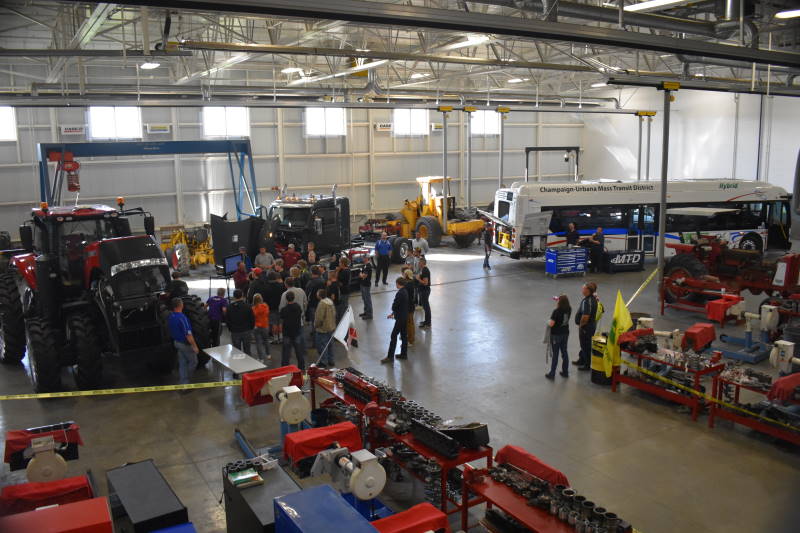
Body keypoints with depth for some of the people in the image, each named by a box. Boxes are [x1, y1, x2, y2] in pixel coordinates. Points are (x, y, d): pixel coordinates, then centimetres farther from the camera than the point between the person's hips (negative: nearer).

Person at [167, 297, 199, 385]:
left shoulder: (170, 316, 0)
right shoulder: (182, 317, -27)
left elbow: (171, 331, 12)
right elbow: (188, 334, -27)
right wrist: (194, 346, -21)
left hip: (177, 342, 8)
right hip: (185, 344, -8)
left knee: (182, 363, 15)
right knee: (193, 362, 8)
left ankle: (182, 383, 20)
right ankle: (185, 381, 11)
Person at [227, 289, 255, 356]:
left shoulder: (230, 307, -4)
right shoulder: (247, 306, -10)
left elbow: (227, 320, 3)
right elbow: (252, 319, -5)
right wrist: (251, 329, 11)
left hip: (235, 332, 1)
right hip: (246, 331, 0)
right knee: (247, 350, 10)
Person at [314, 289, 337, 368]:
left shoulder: (322, 304, -24)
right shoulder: (330, 302, 3)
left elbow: (319, 318, -23)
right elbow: (334, 314, 11)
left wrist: (315, 326, -8)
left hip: (323, 329, -9)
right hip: (332, 327, 9)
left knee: (322, 346, 3)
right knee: (329, 344, 20)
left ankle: (323, 362, 9)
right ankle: (330, 361, 28)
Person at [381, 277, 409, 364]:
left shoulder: (399, 293, -22)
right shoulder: (405, 292, 7)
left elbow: (394, 306, -20)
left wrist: (393, 312, 3)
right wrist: (392, 313, 16)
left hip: (400, 318, -10)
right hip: (405, 317, 10)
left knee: (394, 336, -5)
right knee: (404, 335, 15)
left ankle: (390, 357, -2)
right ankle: (404, 354, 24)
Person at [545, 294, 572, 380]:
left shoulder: (556, 311, -24)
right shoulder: (569, 310, -5)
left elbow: (551, 324, -24)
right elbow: (565, 304, 20)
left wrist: (548, 322, -4)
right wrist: (558, 299, 22)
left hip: (556, 335, -6)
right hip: (565, 334, 6)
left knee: (555, 355, 3)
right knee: (564, 352, 17)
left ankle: (552, 374, 13)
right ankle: (565, 372, 27)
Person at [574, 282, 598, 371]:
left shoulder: (587, 302, -30)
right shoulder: (593, 298, 1)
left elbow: (585, 317, -33)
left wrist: (581, 325, -16)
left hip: (586, 327, -10)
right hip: (592, 324, 10)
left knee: (585, 345, 7)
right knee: (584, 344, 25)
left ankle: (587, 365, 21)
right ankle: (581, 360, 42)